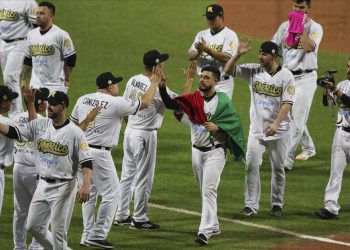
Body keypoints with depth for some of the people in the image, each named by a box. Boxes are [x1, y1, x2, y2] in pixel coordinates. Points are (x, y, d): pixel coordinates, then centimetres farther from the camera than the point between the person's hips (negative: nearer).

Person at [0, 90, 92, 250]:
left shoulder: (75, 132, -13)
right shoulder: (40, 125, 3)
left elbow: (86, 161, -15)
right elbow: (14, 132, 1)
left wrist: (86, 185, -28)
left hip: (63, 187, -6)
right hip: (43, 184, 6)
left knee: (58, 229, -4)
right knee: (32, 226, 10)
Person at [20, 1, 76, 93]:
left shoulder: (61, 35, -9)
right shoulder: (31, 34, 11)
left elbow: (71, 59, -6)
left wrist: (66, 80, -6)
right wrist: (24, 80, 15)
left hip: (55, 86, -6)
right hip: (35, 86, 6)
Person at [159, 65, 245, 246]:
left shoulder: (223, 101, -8)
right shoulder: (193, 99, 0)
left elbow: (235, 123, -7)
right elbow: (171, 104, -12)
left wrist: (218, 127, -23)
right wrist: (162, 88, -28)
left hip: (215, 151, -5)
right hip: (197, 151, 5)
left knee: (209, 190, -13)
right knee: (205, 191, 15)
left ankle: (205, 231, -18)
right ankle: (213, 226, 29)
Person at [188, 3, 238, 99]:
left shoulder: (230, 35, -6)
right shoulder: (202, 35, 12)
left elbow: (227, 58, -19)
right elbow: (190, 56, 3)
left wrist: (207, 49, -25)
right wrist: (199, 51, -19)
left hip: (222, 84, -6)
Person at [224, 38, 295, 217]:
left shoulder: (286, 76, -9)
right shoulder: (253, 71, 1)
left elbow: (287, 103, -16)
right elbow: (228, 70, -2)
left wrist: (276, 123, -27)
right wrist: (239, 54, -17)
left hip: (278, 130, -3)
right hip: (257, 128, 3)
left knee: (278, 167, 7)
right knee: (251, 165, -5)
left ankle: (277, 205, 19)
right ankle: (251, 205, -2)